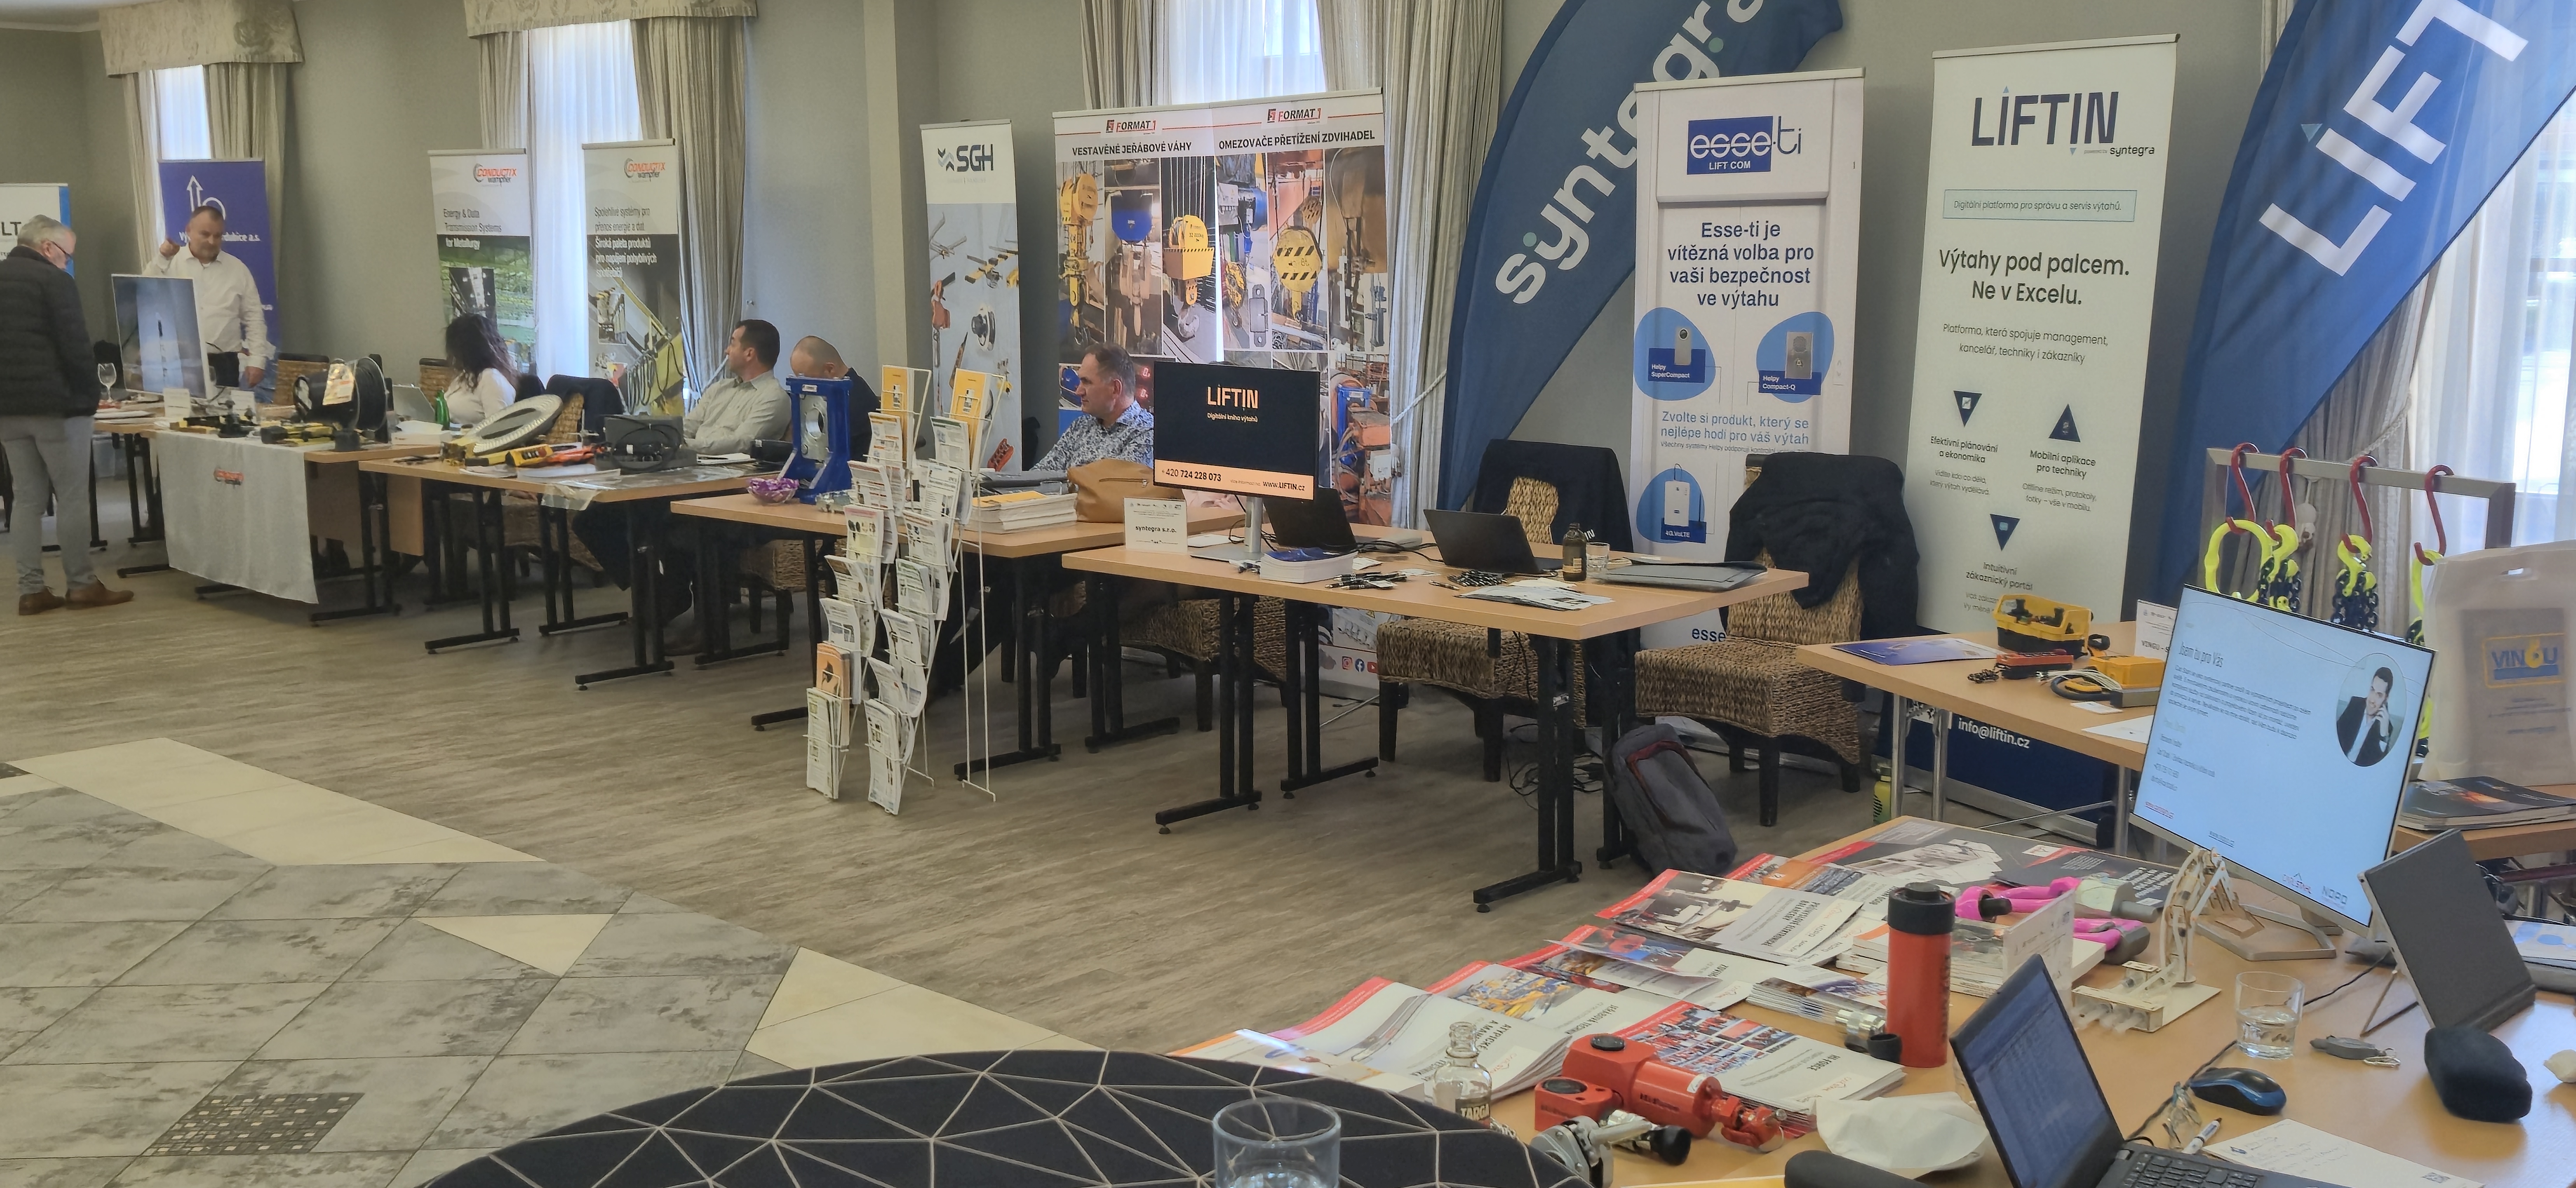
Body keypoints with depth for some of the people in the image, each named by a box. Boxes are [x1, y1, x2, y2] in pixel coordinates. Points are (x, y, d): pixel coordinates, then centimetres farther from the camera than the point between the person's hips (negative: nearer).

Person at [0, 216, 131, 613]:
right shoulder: (53, 280, -9)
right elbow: (75, 346, -15)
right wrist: (90, 396, -4)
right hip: (54, 404, -7)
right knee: (72, 496, -1)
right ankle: (81, 585, 2)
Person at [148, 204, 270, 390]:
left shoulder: (238, 269, 9)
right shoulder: (170, 264, 5)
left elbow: (254, 318, 9)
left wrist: (257, 360, 0)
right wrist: (162, 260, -13)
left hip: (224, 364, 1)